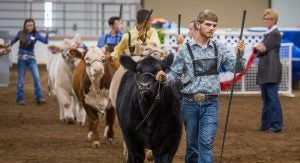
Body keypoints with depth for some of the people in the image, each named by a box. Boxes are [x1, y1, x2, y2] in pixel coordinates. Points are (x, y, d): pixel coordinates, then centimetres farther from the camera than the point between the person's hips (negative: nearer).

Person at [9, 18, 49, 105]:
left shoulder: (36, 35, -2)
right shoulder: (21, 34, -2)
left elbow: (45, 41, -15)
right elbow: (14, 40, 16)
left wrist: (47, 33, -29)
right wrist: (9, 45, 2)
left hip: (31, 59, 0)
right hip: (21, 58, 0)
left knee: (37, 78, -9)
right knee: (21, 80, 5)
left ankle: (39, 98, -5)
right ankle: (20, 99, 15)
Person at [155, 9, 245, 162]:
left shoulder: (220, 49, 3)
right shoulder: (185, 50, 0)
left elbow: (237, 67, -3)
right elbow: (175, 75, 3)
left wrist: (239, 54, -22)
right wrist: (165, 78, -18)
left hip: (210, 103, 0)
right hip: (190, 103, 0)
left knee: (206, 142, -11)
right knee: (192, 144, 12)